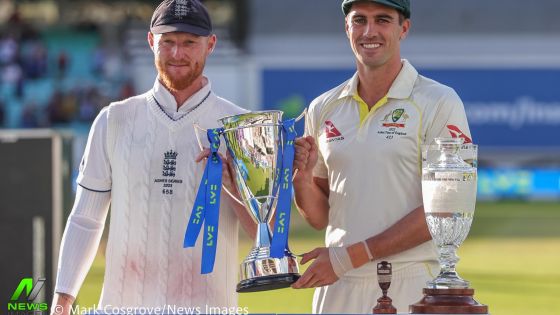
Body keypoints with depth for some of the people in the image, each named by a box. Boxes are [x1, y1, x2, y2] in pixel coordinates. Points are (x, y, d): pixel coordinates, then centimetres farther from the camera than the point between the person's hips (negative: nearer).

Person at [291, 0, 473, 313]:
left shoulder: (439, 103, -3)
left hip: (411, 288, -4)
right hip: (339, 286, 5)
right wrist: (301, 178, -5)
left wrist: (352, 255, -14)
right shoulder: (324, 109, 13)